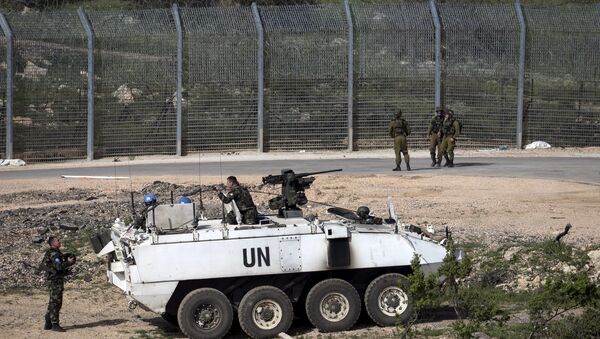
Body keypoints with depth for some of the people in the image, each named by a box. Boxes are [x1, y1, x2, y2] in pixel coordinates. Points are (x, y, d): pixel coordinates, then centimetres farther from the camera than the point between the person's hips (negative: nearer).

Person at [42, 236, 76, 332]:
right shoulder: (54, 254, -16)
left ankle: (48, 324, 21)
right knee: (56, 302, -9)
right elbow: (59, 266, -25)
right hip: (56, 280, -11)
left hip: (53, 280, 11)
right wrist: (69, 262, -12)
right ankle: (55, 324, -9)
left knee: (53, 302, 16)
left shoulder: (50, 253, 17)